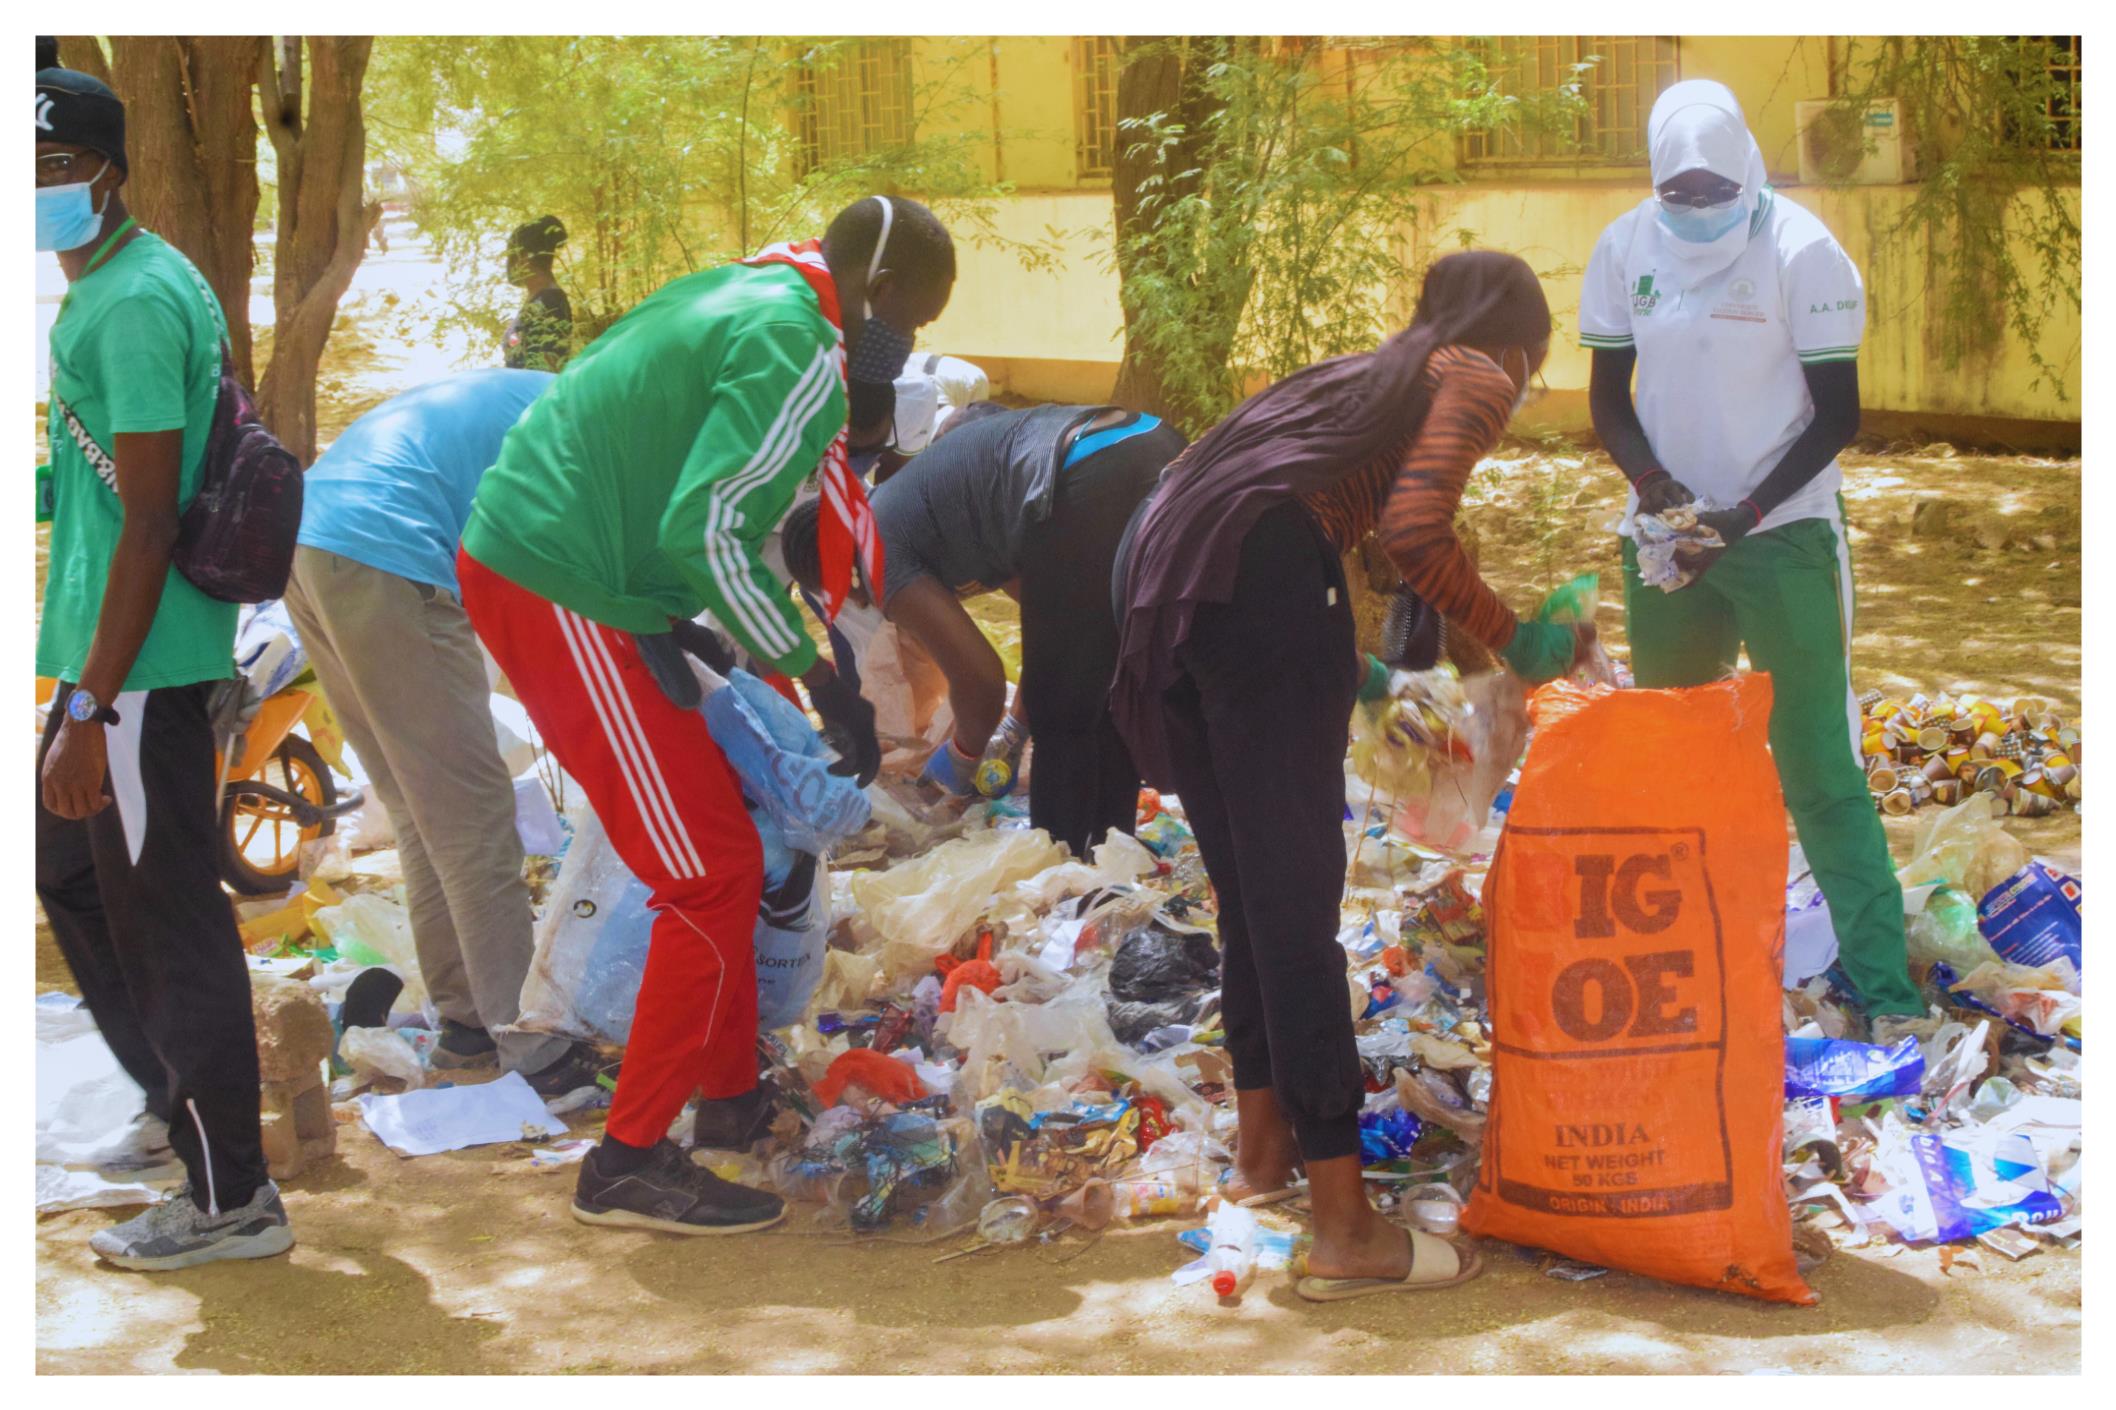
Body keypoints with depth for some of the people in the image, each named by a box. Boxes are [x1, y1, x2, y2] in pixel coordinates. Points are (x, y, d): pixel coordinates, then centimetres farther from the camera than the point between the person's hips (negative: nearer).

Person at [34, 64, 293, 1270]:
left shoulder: (133, 304, -18)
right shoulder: (140, 279, 13)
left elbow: (149, 523, -22)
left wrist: (89, 709, -23)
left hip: (137, 668, -11)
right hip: (107, 653, 11)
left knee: (167, 919, -2)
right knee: (75, 877, 23)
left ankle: (231, 1200, 7)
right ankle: (181, 1109, 37)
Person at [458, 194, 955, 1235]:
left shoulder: (743, 296, 16)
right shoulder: (800, 352, -15)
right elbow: (706, 529, -23)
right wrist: (819, 678, -16)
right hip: (566, 601, -10)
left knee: (713, 828, 21)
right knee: (713, 879, -5)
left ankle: (730, 1097, 31)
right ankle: (630, 1162, 0)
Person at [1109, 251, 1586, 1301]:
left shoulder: (1365, 374, 34)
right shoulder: (1477, 379, 11)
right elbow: (1414, 529, -7)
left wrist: (1348, 672, 43)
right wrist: (1513, 643, 5)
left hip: (1158, 556, 8)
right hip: (1257, 572, -8)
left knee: (1246, 886, 20)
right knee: (1296, 897, -7)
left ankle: (1262, 1145, 32)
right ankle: (1344, 1231, -5)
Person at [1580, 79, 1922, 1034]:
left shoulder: (1801, 252, -12)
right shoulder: (1626, 248, 0)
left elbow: (1837, 415, -9)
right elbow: (1608, 396, 6)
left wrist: (1748, 512, -18)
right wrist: (1647, 474, -14)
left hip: (1785, 537, -4)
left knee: (1819, 759, -7)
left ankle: (1880, 974, -6)